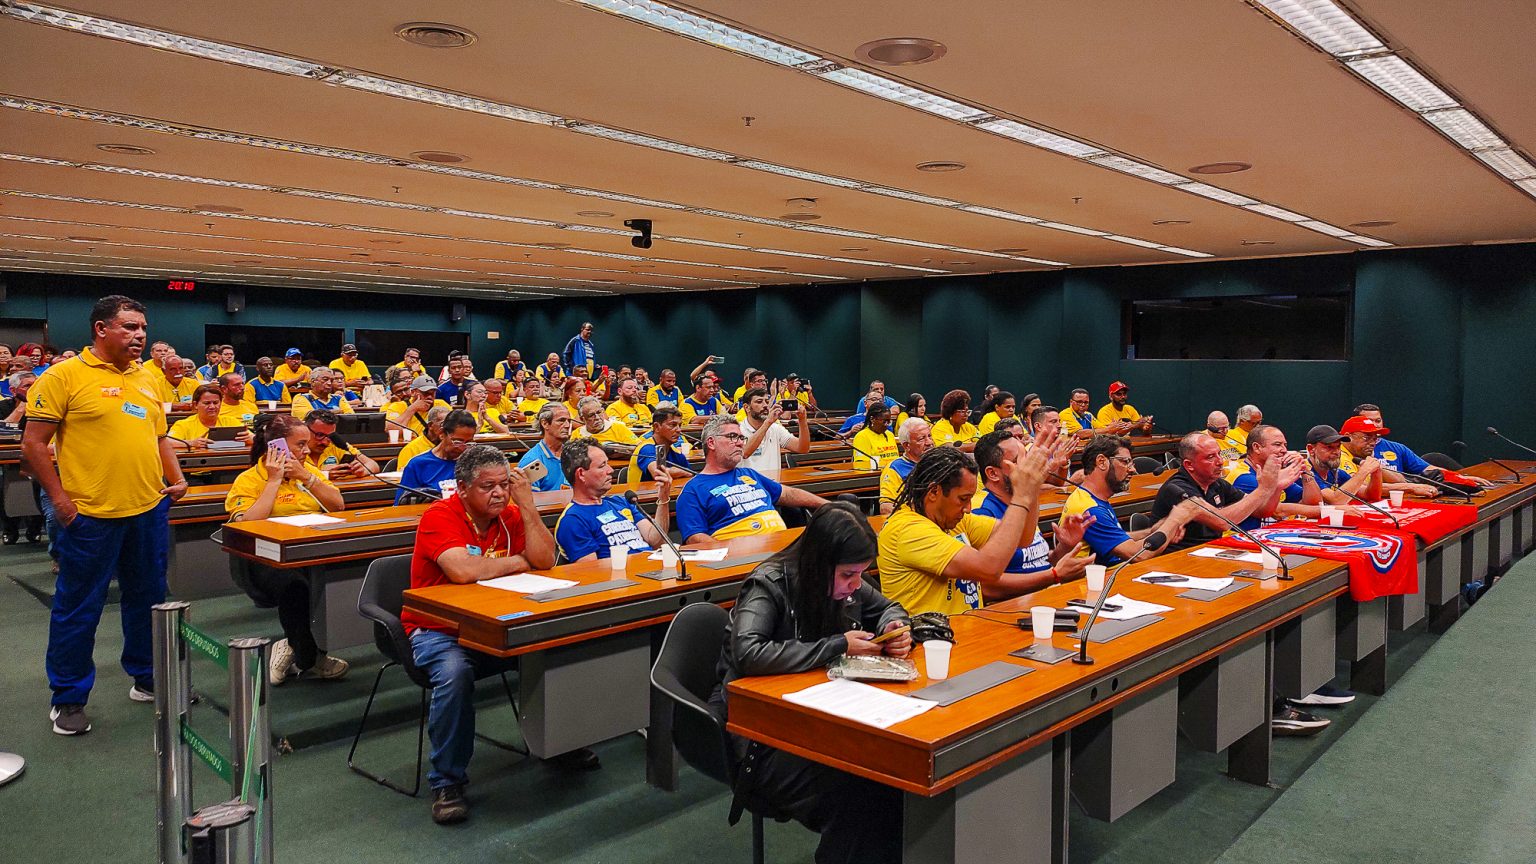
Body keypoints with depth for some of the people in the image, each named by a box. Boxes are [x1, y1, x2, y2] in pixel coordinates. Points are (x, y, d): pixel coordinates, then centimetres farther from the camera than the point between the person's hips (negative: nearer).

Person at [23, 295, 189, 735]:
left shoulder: (147, 377, 12)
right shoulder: (65, 376, -7)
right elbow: (34, 443, -8)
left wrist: (176, 478, 7)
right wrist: (59, 498, -12)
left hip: (150, 509, 6)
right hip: (91, 515, -6)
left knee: (148, 599, 16)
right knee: (79, 608, 5)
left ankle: (147, 677, 31)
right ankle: (68, 699, 19)